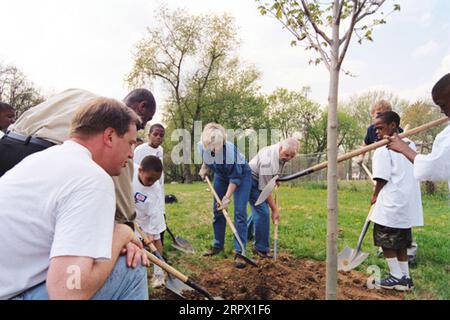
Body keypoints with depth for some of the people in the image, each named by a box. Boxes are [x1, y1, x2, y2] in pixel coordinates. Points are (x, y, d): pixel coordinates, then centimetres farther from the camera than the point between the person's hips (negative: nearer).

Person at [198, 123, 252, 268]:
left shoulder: (230, 150, -40)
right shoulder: (201, 146, -25)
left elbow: (235, 178, -27)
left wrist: (227, 198, -25)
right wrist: (204, 167, -6)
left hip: (241, 175, -5)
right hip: (221, 175, 6)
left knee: (239, 212, -12)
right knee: (217, 210, 9)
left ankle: (239, 252, -6)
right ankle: (218, 245, 25)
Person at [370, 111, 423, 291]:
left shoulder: (383, 149, -12)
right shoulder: (410, 145, 12)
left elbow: (382, 178, -15)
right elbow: (414, 173, 15)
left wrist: (375, 196, 0)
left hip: (391, 203, -8)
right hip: (408, 202, 8)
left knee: (385, 239, 5)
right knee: (400, 241, 16)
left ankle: (397, 277, 11)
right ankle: (405, 278, 21)